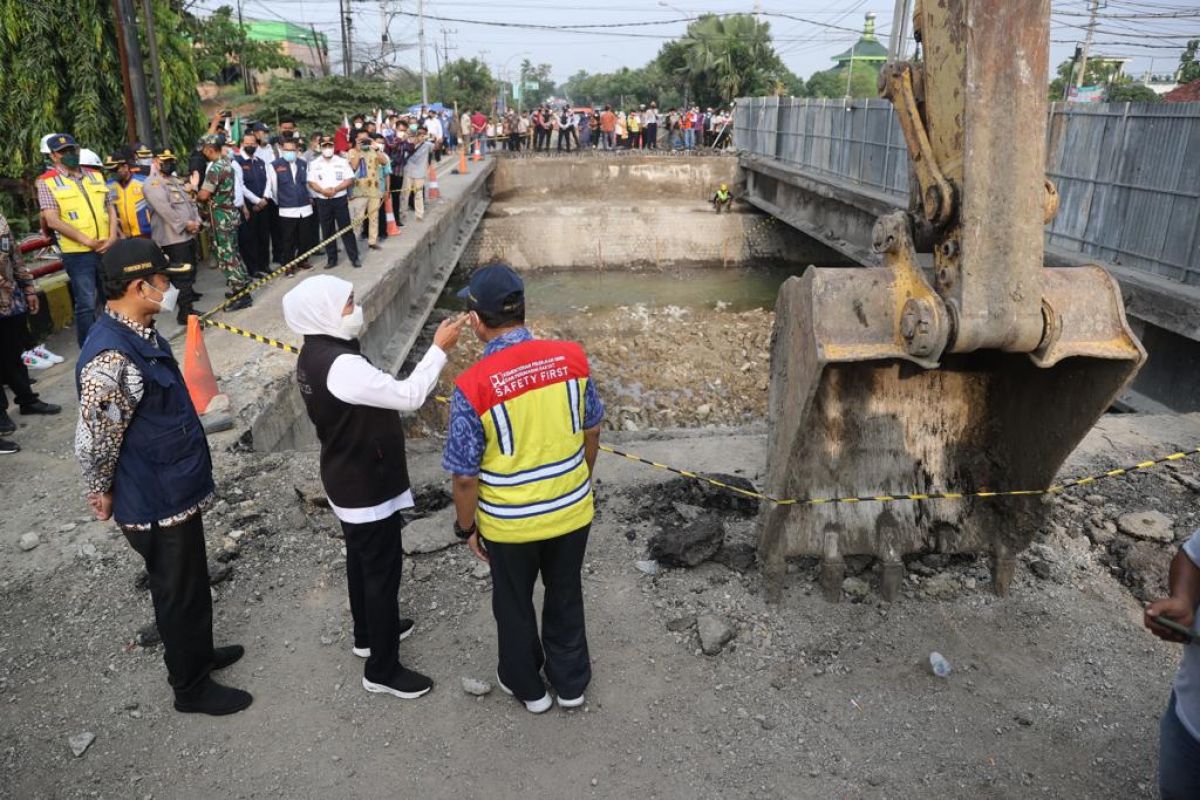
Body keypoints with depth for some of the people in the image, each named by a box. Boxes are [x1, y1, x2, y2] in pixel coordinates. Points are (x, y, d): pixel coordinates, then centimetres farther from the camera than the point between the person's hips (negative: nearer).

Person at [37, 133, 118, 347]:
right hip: (78, 254, -5)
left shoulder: (95, 177, 13)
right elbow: (53, 221, -10)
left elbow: (110, 208, 14)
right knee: (86, 304, -5)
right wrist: (87, 241, -16)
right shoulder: (47, 182, -2)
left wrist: (112, 237, -3)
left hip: (108, 249, 5)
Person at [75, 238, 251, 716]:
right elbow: (92, 444, -24)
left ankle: (198, 653, 47)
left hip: (178, 488, 9)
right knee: (179, 592, 10)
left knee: (192, 582, 25)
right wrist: (102, 493, -7)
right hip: (156, 503, -9)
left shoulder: (140, 331, 2)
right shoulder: (111, 359, -31)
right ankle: (191, 688, 30)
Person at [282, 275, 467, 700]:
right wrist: (439, 349, -21)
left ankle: (368, 634, 45)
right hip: (368, 489, -10)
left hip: (348, 482, 10)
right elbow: (408, 395, -29)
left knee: (362, 562, 25)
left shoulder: (315, 355, 2)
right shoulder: (340, 365, -31)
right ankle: (382, 670, 17)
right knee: (383, 573, 3)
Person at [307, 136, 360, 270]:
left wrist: (335, 189, -16)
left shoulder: (342, 162, 2)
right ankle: (331, 259, 14)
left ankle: (354, 257, 3)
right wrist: (323, 190, -17)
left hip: (340, 199, -1)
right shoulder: (314, 164, 4)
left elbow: (350, 180, -3)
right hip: (322, 201, 2)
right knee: (327, 231, 6)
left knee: (346, 229, -2)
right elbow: (311, 183, 1)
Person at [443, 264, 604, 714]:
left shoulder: (472, 388, -24)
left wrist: (466, 526, 2)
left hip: (509, 523, -3)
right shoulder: (571, 358, -13)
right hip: (571, 510, 3)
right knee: (566, 595, 25)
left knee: (514, 605, 23)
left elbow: (466, 476, -16)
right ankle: (571, 682, 44)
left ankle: (527, 686, 44)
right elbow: (592, 430, 1)